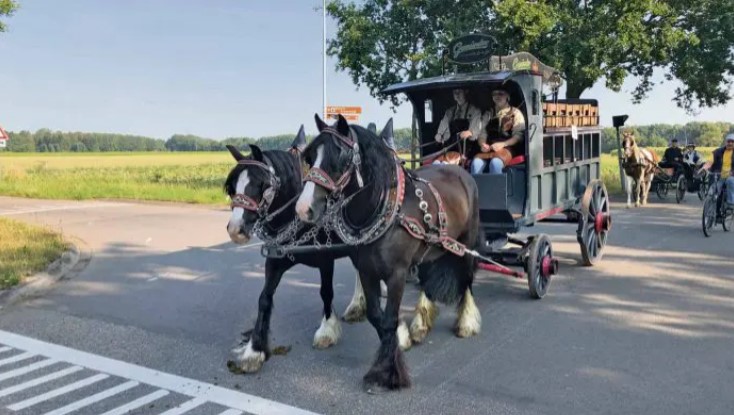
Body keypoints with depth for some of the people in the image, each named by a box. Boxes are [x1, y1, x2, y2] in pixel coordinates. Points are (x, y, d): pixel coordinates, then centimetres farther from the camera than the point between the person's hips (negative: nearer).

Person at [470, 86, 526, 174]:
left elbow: (519, 136, 1)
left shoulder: (515, 113, 11)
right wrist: (483, 144, -10)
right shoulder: (488, 114, 21)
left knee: (495, 162, -37)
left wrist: (502, 144, -16)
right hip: (489, 149, 3)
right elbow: (482, 133, 14)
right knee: (476, 162, -31)